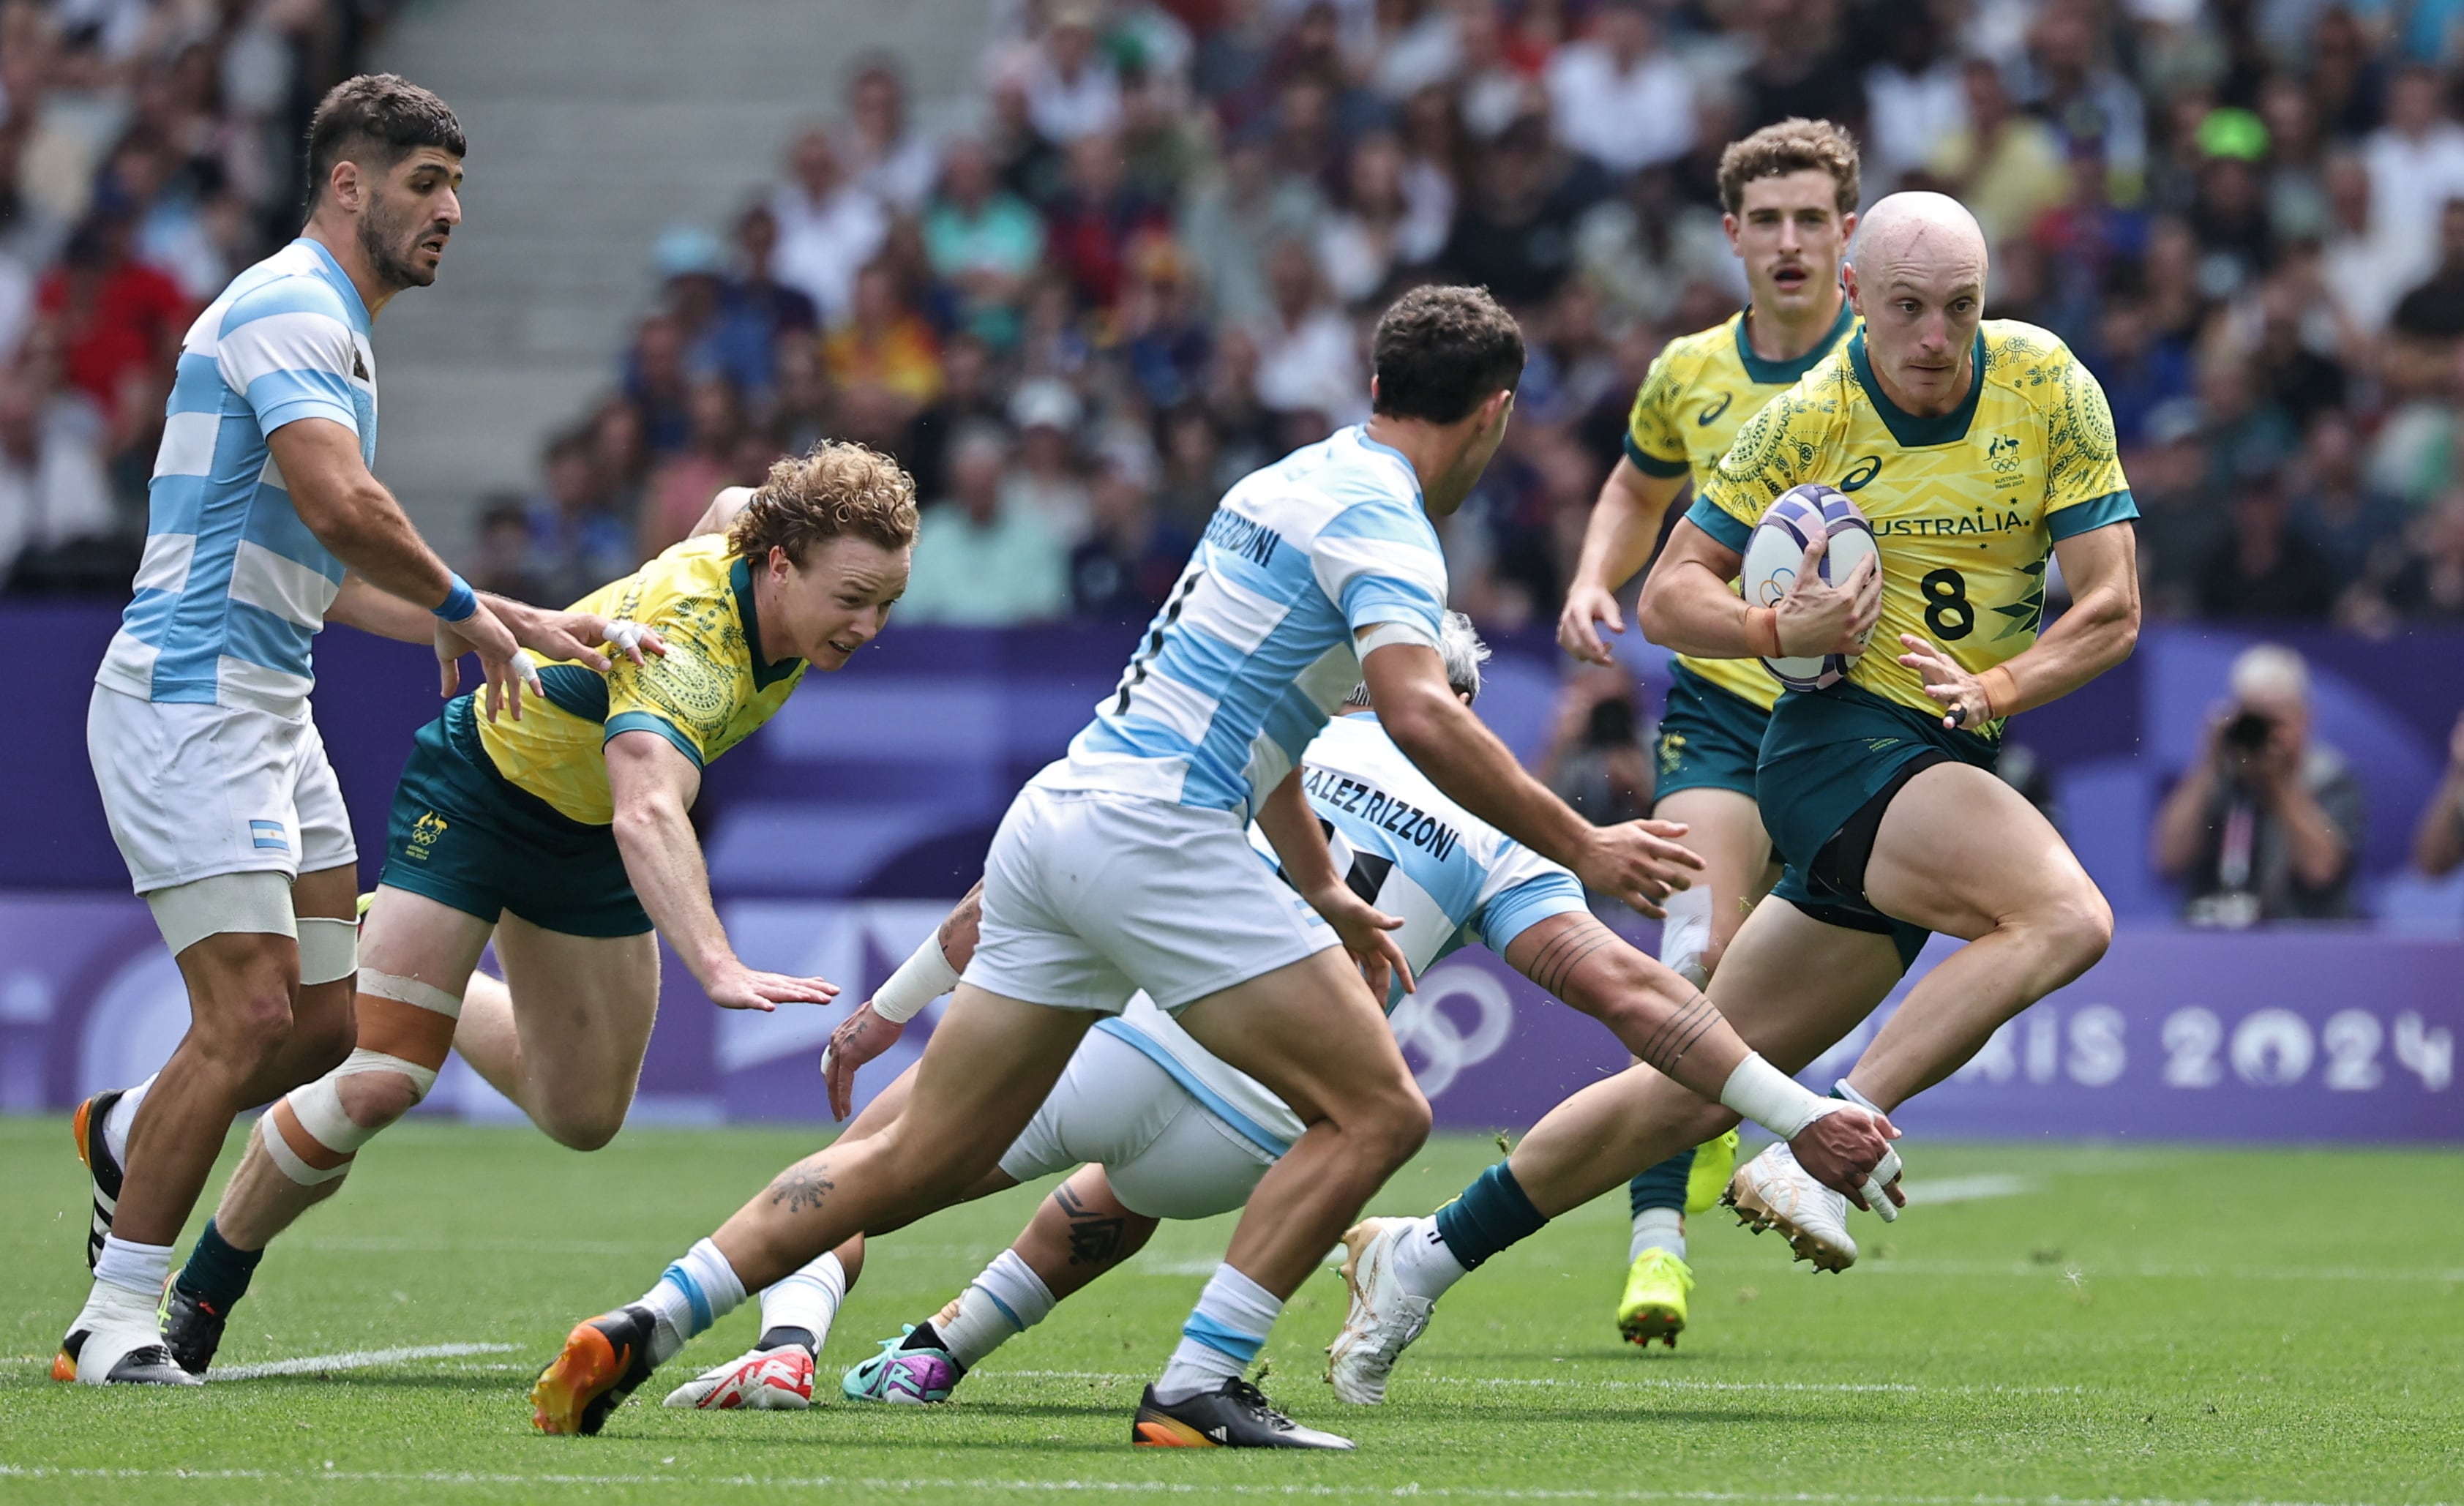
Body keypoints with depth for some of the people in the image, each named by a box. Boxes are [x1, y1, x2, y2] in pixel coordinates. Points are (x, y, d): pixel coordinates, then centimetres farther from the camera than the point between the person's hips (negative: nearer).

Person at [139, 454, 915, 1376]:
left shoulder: (763, 534, -17)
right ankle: (195, 1299, 4)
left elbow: (734, 505, 10)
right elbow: (648, 814, -59)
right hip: (477, 790, -8)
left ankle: (406, 967, 38)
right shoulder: (689, 645, -41)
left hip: (590, 835, 8)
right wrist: (716, 966, -72)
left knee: (584, 1118, 14)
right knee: (377, 1084, -17)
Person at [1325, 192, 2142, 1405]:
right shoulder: (1809, 419, -8)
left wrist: (1997, 688, -18)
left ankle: (1432, 1252, 17)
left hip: (1948, 759, 5)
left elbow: (2112, 608, -1)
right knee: (2066, 916, -31)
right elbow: (1670, 596, -2)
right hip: (1844, 743, -5)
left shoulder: (2050, 390, -1)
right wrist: (1779, 631, -22)